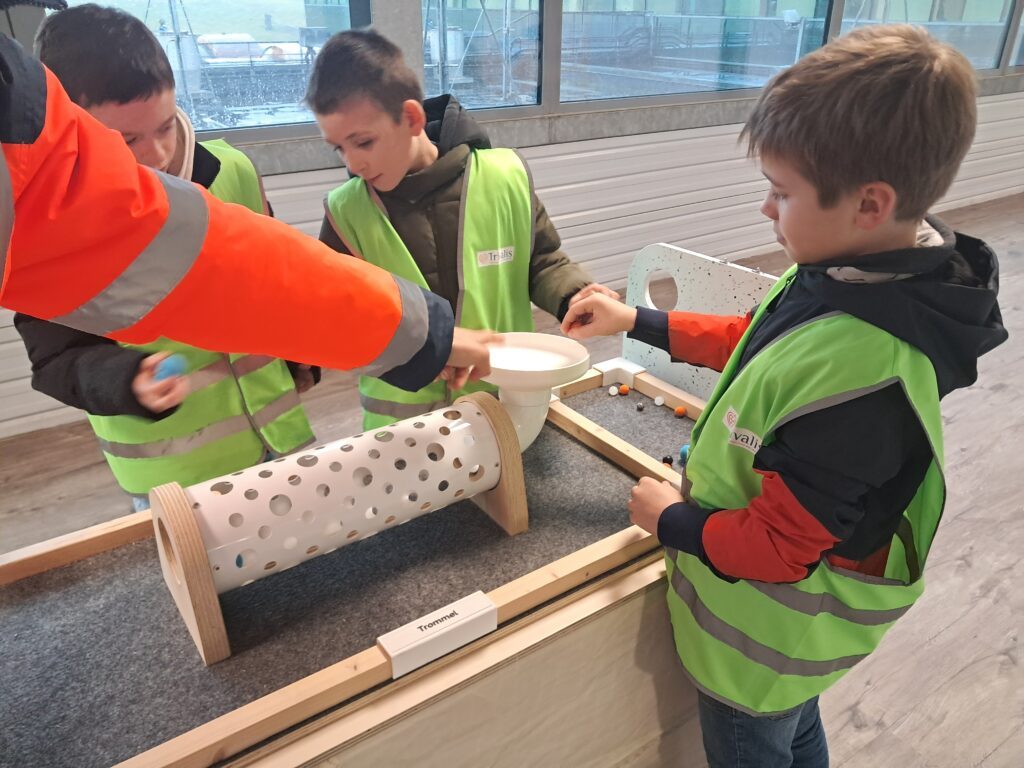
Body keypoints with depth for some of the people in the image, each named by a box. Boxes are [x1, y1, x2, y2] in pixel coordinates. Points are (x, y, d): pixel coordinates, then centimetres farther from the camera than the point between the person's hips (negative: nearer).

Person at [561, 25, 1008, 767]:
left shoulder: (851, 373, -40)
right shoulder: (858, 277, -13)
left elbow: (775, 547, -30)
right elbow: (754, 341, 6)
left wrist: (670, 519, -13)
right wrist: (639, 323, 5)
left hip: (765, 637, -7)